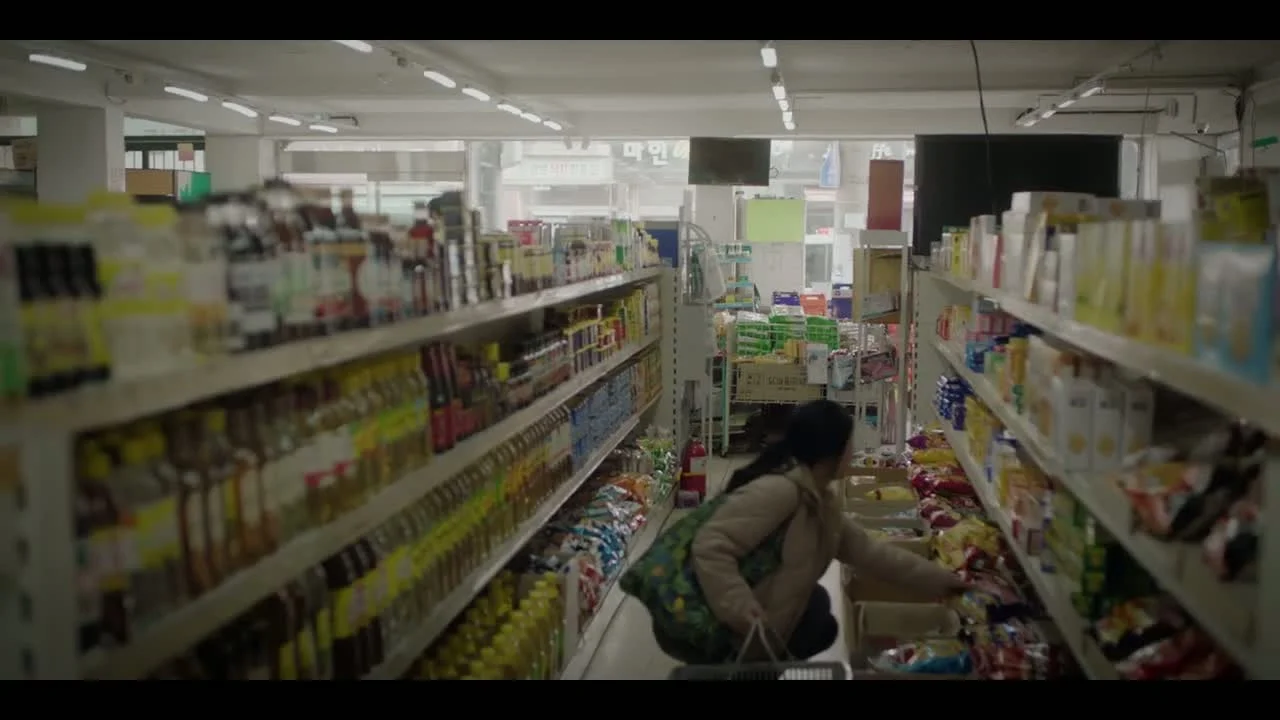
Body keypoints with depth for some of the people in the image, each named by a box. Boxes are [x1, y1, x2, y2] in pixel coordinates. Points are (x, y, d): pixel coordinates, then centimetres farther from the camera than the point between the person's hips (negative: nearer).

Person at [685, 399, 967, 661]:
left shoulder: (820, 502, 6)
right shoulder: (780, 491, -25)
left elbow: (867, 550, 17)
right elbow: (711, 547, -31)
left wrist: (939, 579, 20)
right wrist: (743, 615, -36)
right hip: (718, 633, -10)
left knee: (822, 628, 26)